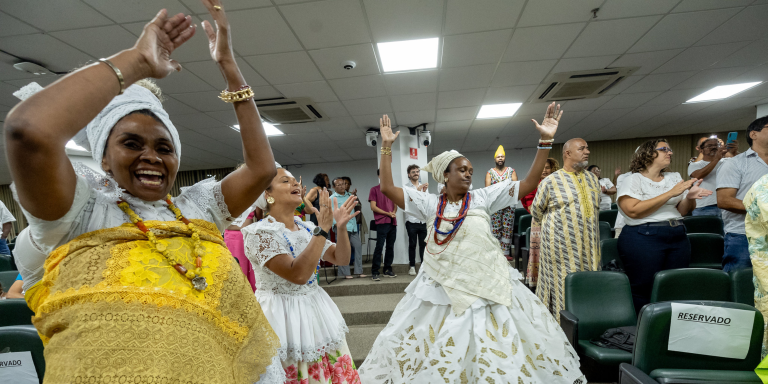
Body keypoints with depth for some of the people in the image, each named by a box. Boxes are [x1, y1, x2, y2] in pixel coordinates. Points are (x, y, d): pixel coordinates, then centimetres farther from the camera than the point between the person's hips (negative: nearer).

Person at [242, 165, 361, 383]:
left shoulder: (307, 228, 4)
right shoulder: (260, 232, -18)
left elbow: (342, 259, 3)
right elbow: (298, 274, -28)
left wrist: (341, 227, -13)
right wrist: (323, 229, -28)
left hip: (316, 311, 6)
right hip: (282, 317, -6)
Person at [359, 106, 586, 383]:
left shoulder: (483, 197, 2)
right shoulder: (429, 204, 1)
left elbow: (529, 183, -2)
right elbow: (387, 187, -4)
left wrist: (546, 140, -8)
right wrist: (386, 147, -5)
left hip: (486, 285, 0)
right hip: (442, 287, 0)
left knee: (498, 351, 9)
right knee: (439, 353, 8)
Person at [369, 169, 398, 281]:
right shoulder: (374, 190, 1)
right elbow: (373, 207, -5)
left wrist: (394, 212, -2)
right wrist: (387, 213, -9)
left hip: (392, 222, 6)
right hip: (382, 222, -5)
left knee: (390, 246, 8)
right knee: (379, 246, -9)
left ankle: (388, 269, 18)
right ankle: (374, 272, -5)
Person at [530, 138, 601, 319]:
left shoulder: (592, 178, 11)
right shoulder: (551, 181, -6)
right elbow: (536, 211, 3)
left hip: (588, 245, 5)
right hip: (561, 246, -5)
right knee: (563, 286, 0)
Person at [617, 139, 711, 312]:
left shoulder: (674, 177, 16)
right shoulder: (632, 180, -3)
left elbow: (682, 210, 17)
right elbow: (634, 211, -17)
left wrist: (690, 197, -5)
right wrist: (670, 193, -15)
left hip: (678, 238, 6)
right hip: (643, 238, -6)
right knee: (643, 291, -4)